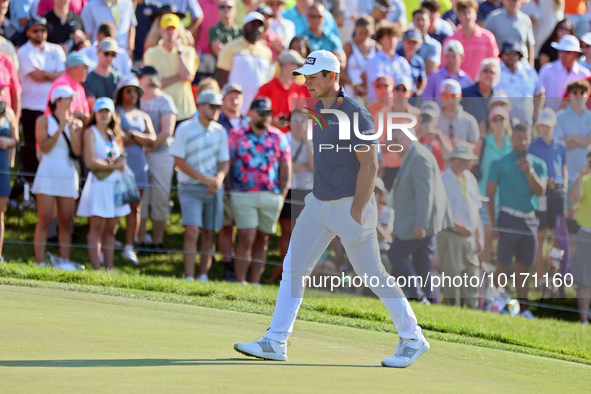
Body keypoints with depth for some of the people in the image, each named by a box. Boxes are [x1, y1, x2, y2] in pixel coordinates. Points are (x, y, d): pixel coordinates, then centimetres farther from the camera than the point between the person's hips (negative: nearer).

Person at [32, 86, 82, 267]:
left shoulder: (76, 123, 12)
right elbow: (44, 146, -8)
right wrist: (60, 129, -12)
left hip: (69, 176, 3)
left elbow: (78, 150, 2)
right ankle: (40, 263, -9)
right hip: (48, 175, -3)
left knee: (66, 223, 2)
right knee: (45, 219, -9)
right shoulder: (44, 121, 4)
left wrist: (72, 129, -8)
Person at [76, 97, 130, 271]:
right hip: (98, 184, -7)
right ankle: (96, 269, -7)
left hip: (115, 185, 7)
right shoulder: (91, 132, -5)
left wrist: (120, 163, -2)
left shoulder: (114, 134, 16)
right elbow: (90, 162, -14)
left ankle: (109, 268, 9)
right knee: (97, 229, -6)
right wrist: (113, 165, -10)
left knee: (111, 230, 7)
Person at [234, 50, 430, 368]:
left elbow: (369, 166, -20)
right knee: (292, 269, 3)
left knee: (373, 275, -3)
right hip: (319, 204, 8)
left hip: (351, 205, -8)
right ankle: (276, 342, 5)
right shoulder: (318, 110, 9)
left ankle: (413, 339, 11)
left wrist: (356, 214, -23)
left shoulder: (354, 114, -17)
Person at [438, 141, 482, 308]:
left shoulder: (470, 179, 14)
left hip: (469, 236, 7)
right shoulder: (444, 180, -7)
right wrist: (457, 225, -22)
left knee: (472, 279, 6)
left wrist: (479, 235, 16)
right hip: (450, 236, -7)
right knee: (452, 275, -5)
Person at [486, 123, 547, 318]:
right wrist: (492, 223, -6)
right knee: (503, 264, -9)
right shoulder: (500, 164, 3)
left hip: (530, 219, 3)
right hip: (509, 218, -3)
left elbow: (540, 191, -1)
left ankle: (523, 307, 13)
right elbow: (489, 194, 2)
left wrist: (530, 171, -14)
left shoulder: (538, 164, 10)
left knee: (524, 266, 8)